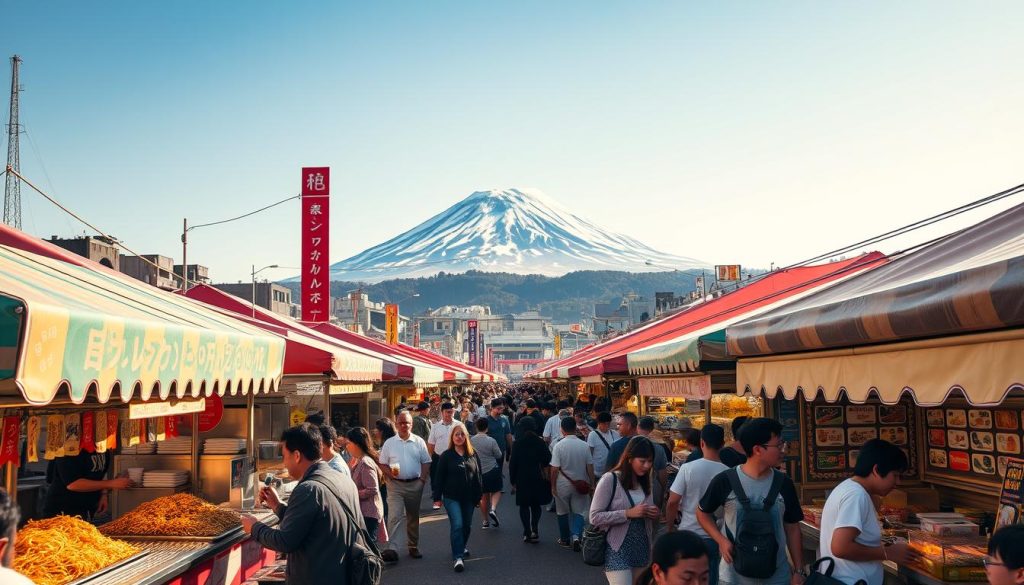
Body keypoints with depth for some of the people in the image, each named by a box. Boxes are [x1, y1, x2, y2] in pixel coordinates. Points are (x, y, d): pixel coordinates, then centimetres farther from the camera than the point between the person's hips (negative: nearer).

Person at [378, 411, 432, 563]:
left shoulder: (419, 442, 3)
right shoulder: (389, 443, 2)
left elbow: (426, 462, 6)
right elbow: (382, 463, 4)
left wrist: (423, 479, -5)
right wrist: (390, 473, -15)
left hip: (415, 485, 2)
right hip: (395, 485, -2)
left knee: (413, 517, 13)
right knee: (394, 517, -13)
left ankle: (413, 547, 26)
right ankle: (392, 549, -17)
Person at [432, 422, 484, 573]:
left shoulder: (473, 454, 4)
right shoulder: (446, 456, -4)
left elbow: (478, 475, 8)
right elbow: (439, 477, -3)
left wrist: (479, 495, 6)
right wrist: (437, 497, -5)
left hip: (469, 497, 4)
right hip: (451, 497, -4)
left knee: (467, 525, 15)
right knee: (457, 525, -14)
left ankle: (462, 547, 40)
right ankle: (458, 557, -10)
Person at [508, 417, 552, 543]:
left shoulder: (518, 444, -8)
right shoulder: (540, 442, -5)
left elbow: (513, 463, -6)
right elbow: (548, 460, -3)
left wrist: (512, 480, 3)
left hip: (522, 479, -2)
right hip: (538, 479, 2)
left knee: (524, 505, 8)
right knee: (536, 505, 13)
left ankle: (527, 533, 3)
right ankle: (534, 530, -1)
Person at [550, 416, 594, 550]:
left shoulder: (559, 446, -15)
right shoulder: (584, 446, -8)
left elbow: (555, 469, -14)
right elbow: (590, 467, -2)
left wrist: (553, 486, -3)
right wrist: (592, 484, 9)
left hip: (563, 485, -1)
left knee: (562, 512, 16)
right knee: (578, 511, 12)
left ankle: (565, 539, 28)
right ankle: (576, 535, -11)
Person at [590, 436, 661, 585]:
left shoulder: (646, 482, 9)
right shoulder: (610, 480, -11)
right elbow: (595, 517, -14)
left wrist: (653, 515, -1)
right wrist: (628, 513, -20)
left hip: (643, 549, 6)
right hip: (618, 551, -6)